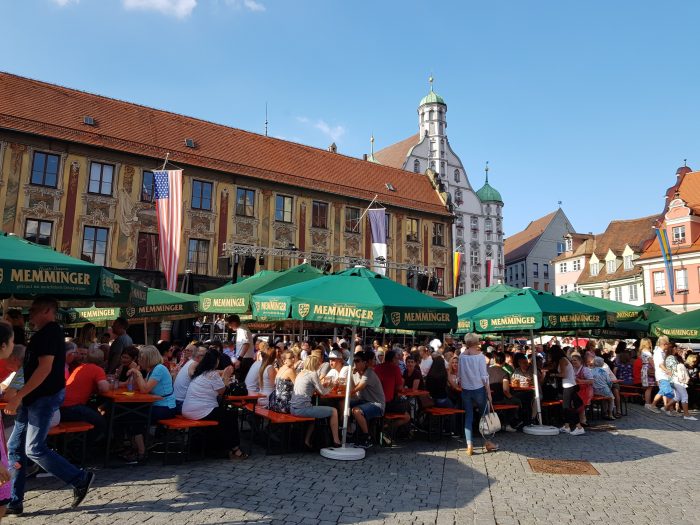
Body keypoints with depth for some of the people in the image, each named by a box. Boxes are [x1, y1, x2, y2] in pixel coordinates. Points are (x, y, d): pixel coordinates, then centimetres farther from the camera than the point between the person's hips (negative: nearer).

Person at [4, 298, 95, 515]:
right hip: (34, 398, 10)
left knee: (34, 449, -9)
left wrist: (18, 396, -23)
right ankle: (15, 501, 16)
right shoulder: (44, 333, 17)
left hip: (45, 397, -10)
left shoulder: (50, 332, -15)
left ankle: (80, 478, 2)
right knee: (15, 447, 9)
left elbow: (45, 368, -24)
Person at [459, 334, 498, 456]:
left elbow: (460, 375, 1)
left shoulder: (462, 356, -2)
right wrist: (488, 392, -4)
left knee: (468, 416, 7)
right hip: (478, 389, -3)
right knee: (484, 414, 14)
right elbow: (484, 376, -10)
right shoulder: (479, 355, -10)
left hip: (465, 390, 3)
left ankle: (469, 446, 3)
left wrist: (462, 385, 13)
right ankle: (487, 442, 22)